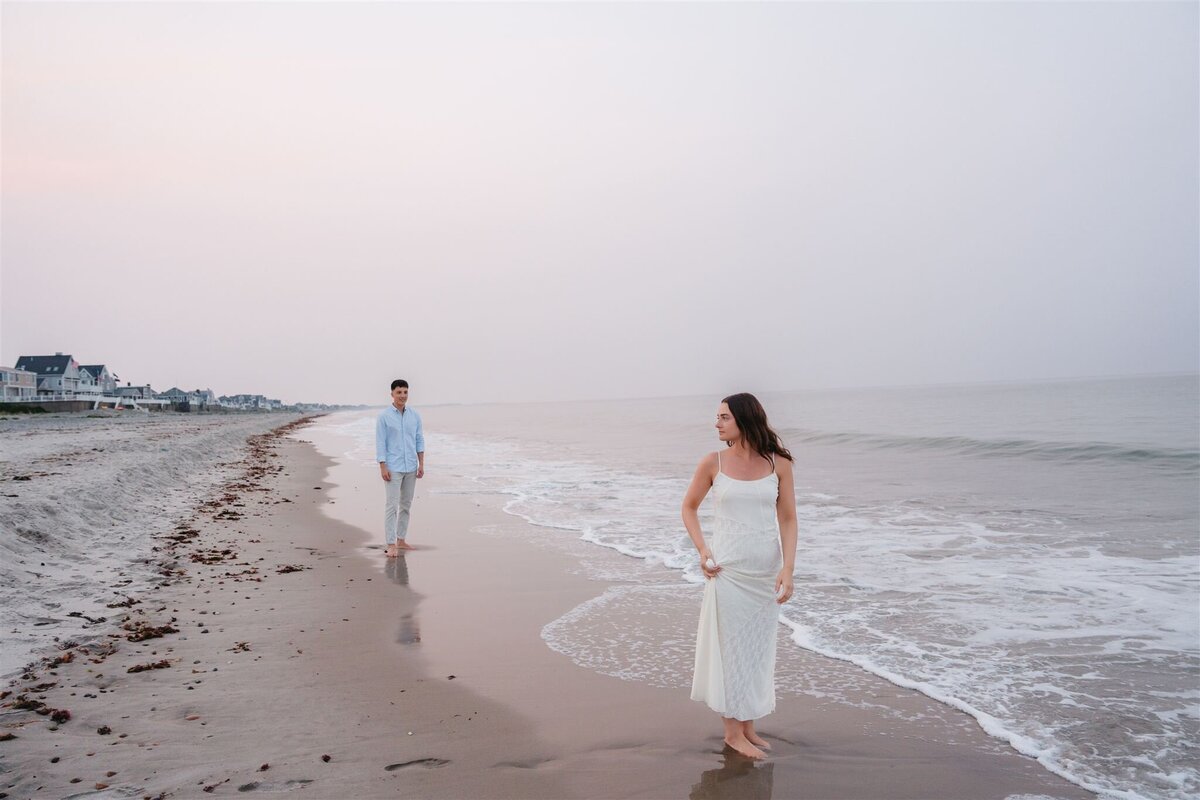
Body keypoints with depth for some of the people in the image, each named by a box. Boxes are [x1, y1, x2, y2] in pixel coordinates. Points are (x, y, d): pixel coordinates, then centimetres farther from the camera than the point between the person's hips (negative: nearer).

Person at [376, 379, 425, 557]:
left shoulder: (414, 415, 6)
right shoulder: (384, 416, -6)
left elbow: (419, 440, 9)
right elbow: (380, 443, -7)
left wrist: (421, 464, 4)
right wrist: (383, 468, -13)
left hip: (411, 468, 5)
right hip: (393, 468, -5)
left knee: (406, 504, 10)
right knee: (392, 505, -6)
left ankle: (401, 540, 20)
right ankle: (391, 545, -4)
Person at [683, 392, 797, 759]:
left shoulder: (779, 464, -3)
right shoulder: (713, 463, -4)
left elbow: (788, 519, -1)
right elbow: (689, 507, 8)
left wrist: (788, 569, -10)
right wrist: (702, 551, -4)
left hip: (766, 572, 2)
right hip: (727, 570, -2)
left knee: (759, 649, 12)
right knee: (730, 646, 4)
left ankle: (748, 725, 27)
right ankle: (732, 731, 17)